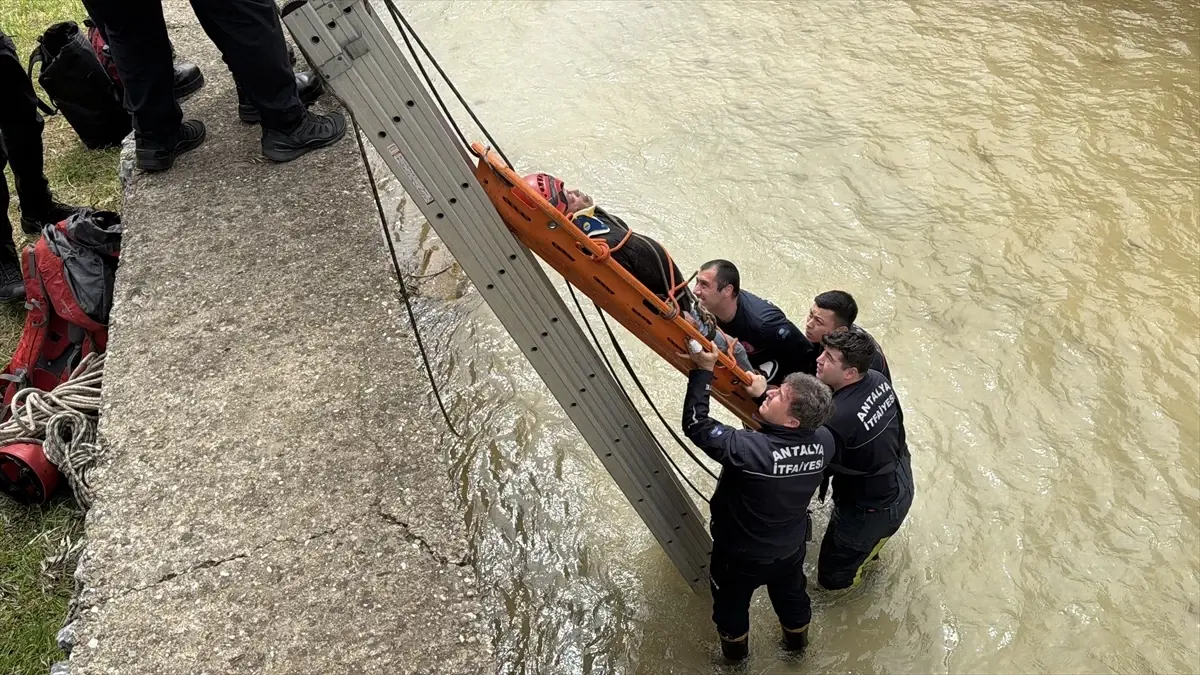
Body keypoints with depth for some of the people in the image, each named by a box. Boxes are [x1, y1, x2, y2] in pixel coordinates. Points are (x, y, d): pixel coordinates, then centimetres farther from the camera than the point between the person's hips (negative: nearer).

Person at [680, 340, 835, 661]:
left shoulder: (748, 450, -42)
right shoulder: (823, 441, -25)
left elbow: (695, 424, -32)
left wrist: (703, 370, -30)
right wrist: (760, 396, -8)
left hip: (740, 555, -4)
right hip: (790, 549, 5)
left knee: (732, 602, 28)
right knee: (791, 595, 34)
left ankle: (735, 649, 55)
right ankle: (797, 641, 61)